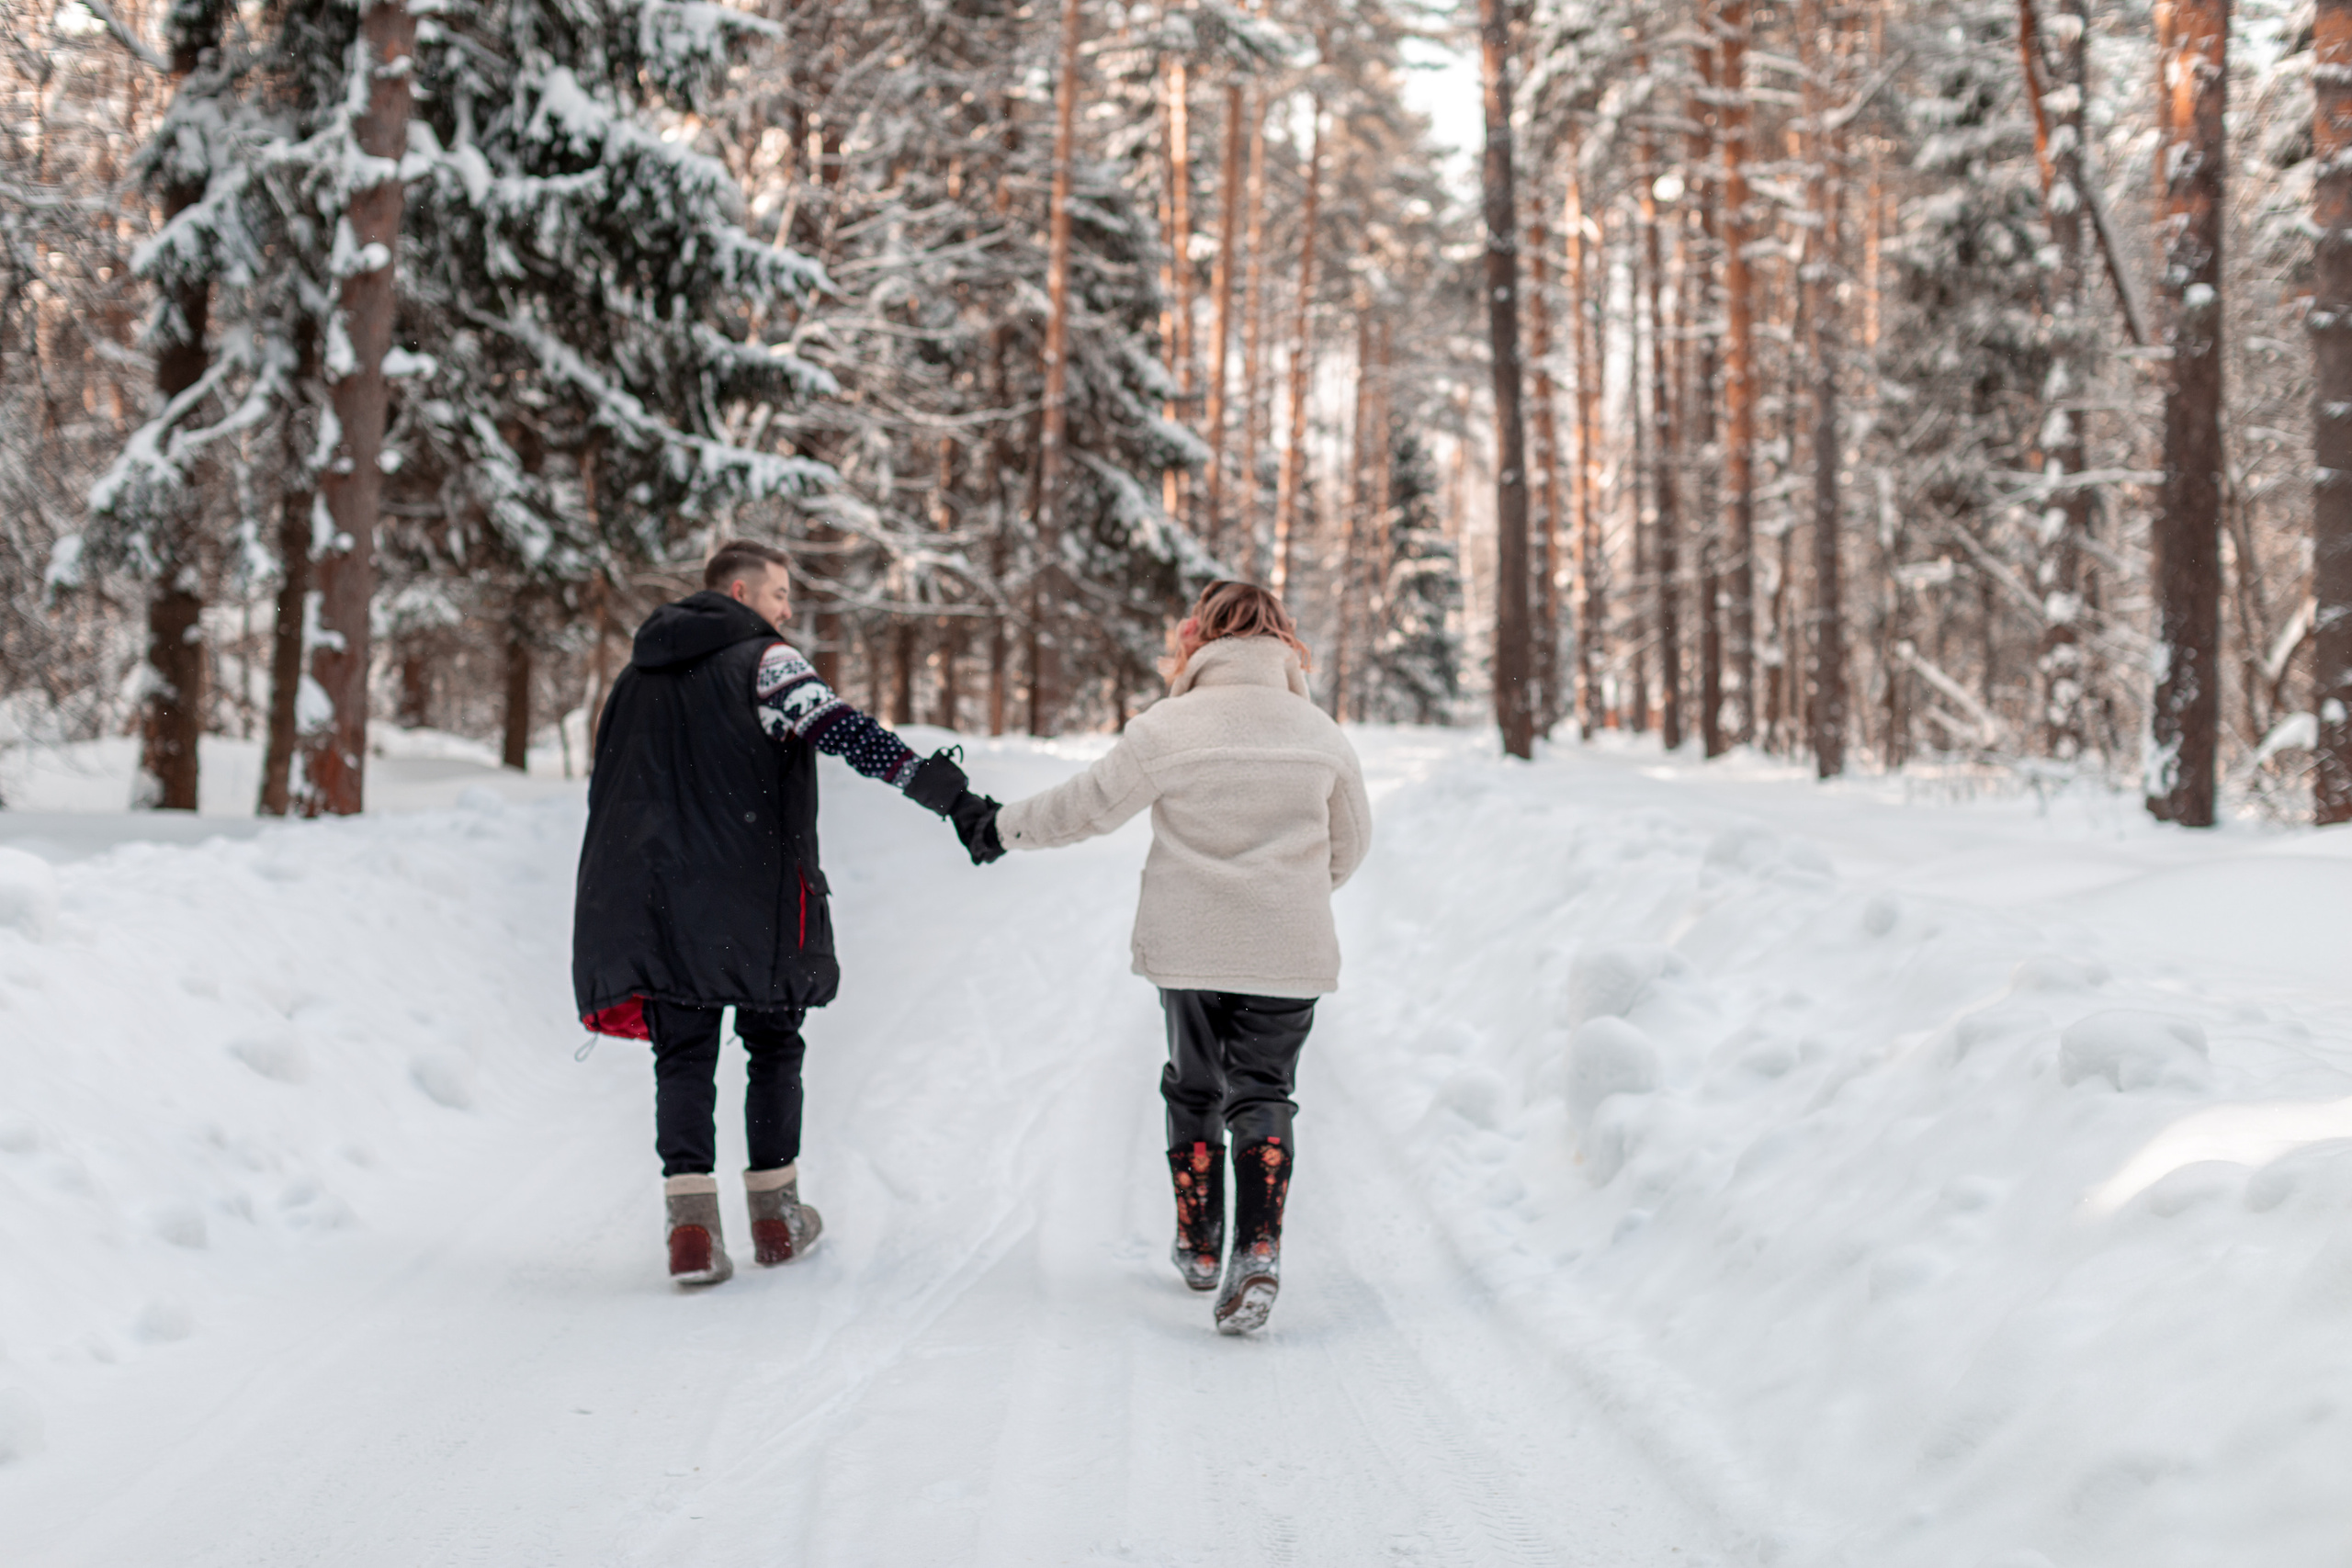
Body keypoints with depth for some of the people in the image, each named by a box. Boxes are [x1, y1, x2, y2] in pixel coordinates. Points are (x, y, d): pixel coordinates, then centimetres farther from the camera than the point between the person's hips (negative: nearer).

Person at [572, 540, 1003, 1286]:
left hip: (658, 904, 4)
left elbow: (607, 793, 22)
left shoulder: (637, 677, 17)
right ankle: (777, 1217, 19)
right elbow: (847, 734, -21)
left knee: (683, 1059, 5)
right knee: (773, 1050, 12)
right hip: (756, 903, -4)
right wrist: (952, 794, -28)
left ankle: (691, 1223, -10)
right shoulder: (762, 661, -5)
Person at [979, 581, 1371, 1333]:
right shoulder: (1320, 733, 3)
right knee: (1263, 1092, 4)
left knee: (1194, 1089, 17)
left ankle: (1199, 1246, 26)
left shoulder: (1168, 726, -8)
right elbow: (1350, 842, 13)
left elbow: (1088, 806, -3)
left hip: (1189, 948, -1)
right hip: (1290, 952, 1)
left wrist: (1004, 823, 12)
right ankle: (1258, 1251, -15)